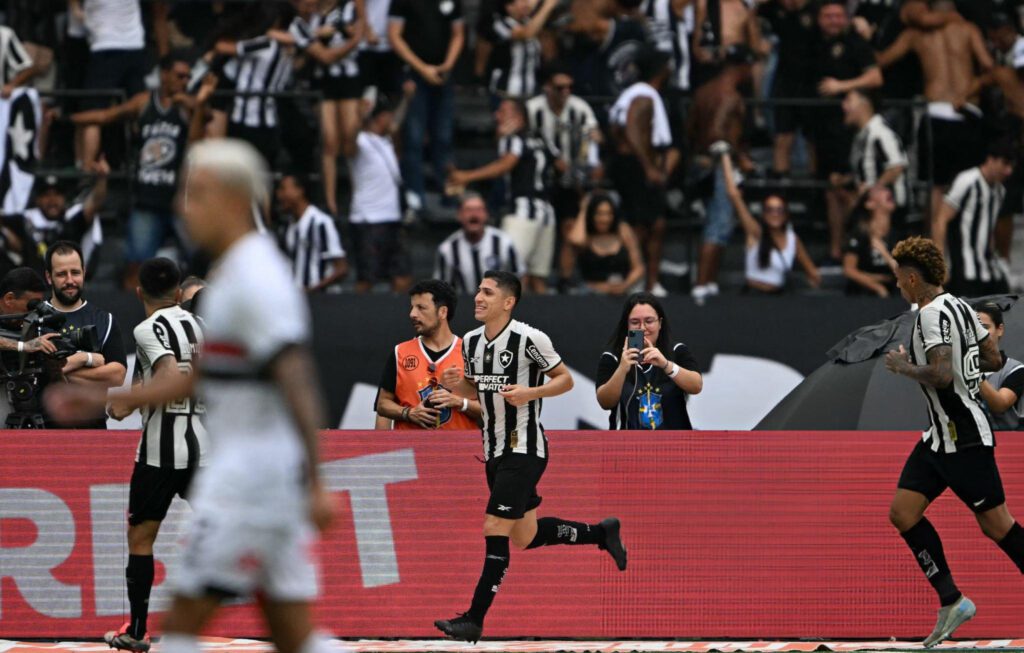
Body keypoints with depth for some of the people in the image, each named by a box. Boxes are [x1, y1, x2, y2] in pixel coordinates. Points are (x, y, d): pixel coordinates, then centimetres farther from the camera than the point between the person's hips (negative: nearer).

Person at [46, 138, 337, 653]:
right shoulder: (232, 273, 17)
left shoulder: (256, 279, -15)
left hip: (249, 473, -10)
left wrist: (316, 485, -27)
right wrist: (101, 399, 27)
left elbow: (298, 385, -22)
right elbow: (197, 377, 27)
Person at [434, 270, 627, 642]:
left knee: (495, 531, -12)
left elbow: (565, 380, -7)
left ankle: (475, 620, -10)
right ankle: (601, 533, 36)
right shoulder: (471, 342, 6)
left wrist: (530, 393, -23)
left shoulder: (529, 339, -16)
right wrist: (457, 386, -3)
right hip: (494, 450, 8)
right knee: (525, 537, 15)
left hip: (524, 450, -8)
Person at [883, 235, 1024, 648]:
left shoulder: (933, 313, -18)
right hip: (940, 436, 10)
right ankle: (951, 601, 6)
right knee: (903, 512, 4)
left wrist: (904, 366, -14)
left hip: (964, 439, -10)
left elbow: (941, 375, -30)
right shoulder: (960, 306, 11)